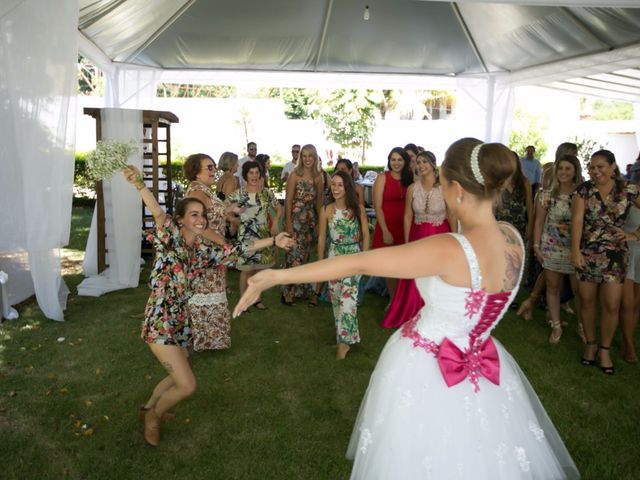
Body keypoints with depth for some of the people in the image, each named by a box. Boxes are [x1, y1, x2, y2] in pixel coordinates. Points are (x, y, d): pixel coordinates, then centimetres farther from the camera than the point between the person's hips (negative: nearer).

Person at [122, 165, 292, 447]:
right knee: (187, 385, -7)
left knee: (179, 377, 24)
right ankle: (153, 416, 23)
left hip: (181, 321, 8)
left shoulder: (203, 250, 7)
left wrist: (273, 241, 11)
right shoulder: (171, 238, -14)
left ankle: (149, 407, 51)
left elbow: (237, 251, 13)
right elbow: (158, 214, -33)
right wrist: (139, 184, -52)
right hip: (160, 322, -8)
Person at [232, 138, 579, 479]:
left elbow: (358, 263, -30)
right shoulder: (512, 236, -11)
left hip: (425, 372, -6)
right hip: (479, 367, 6)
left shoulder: (448, 251, -32)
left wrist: (277, 276, -25)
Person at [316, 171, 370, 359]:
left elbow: (365, 234, 0)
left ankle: (344, 339, -4)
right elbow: (321, 237, 4)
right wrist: (320, 262, 6)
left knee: (347, 297, -12)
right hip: (334, 257, 2)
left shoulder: (358, 208, -6)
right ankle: (344, 334, 24)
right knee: (336, 297, 8)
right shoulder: (326, 210, -3)